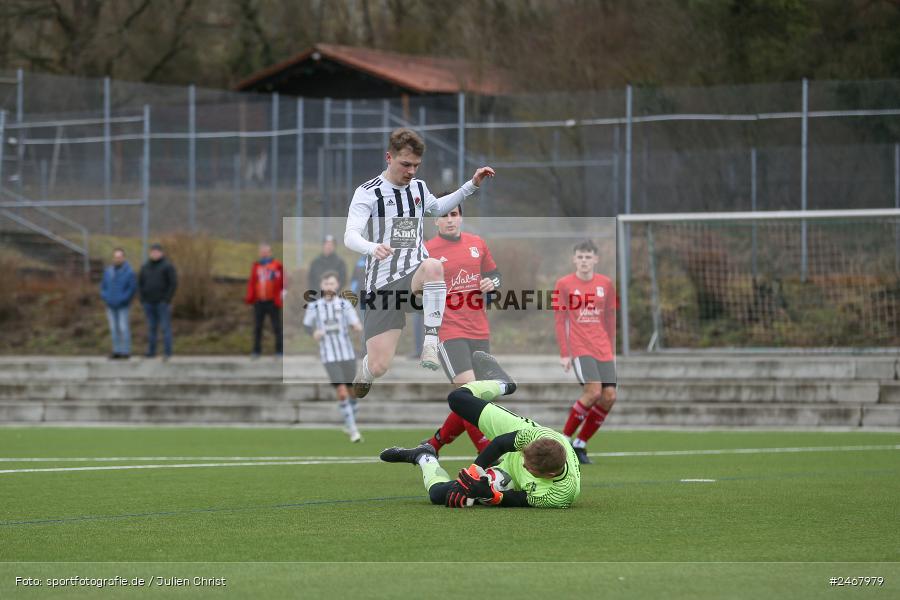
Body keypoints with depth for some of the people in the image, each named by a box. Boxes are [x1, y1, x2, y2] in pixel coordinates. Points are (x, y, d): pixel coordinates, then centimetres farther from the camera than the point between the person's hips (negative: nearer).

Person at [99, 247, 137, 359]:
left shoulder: (129, 272, -7)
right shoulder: (108, 271, 9)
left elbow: (133, 288, -8)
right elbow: (103, 286, 14)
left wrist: (122, 300, -14)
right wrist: (105, 297, -3)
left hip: (122, 306, -5)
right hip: (111, 306, 5)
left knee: (124, 328, -6)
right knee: (114, 329, 6)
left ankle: (126, 351, -2)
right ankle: (116, 351, 11)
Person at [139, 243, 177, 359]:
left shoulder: (167, 266, -4)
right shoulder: (145, 267, 11)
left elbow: (174, 283, -7)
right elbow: (140, 283, 15)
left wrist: (167, 299, -12)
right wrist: (143, 298, 5)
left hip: (162, 302, -5)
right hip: (149, 303, 5)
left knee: (166, 327, -5)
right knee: (151, 328, 7)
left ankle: (167, 353, -5)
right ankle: (151, 352, 11)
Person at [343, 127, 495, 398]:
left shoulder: (418, 187, 13)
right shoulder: (368, 192, -5)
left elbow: (437, 207, 37)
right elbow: (350, 237, -18)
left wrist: (472, 185, 28)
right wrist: (372, 247, -40)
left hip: (415, 277, 3)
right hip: (383, 283, -3)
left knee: (432, 266, -38)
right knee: (379, 367, -12)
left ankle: (431, 342, -32)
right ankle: (364, 370, 28)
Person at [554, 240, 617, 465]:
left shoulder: (605, 284, 9)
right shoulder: (564, 284, -1)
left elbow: (610, 319, 15)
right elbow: (560, 321, 0)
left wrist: (612, 351, 13)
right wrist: (564, 354, -6)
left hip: (603, 349, 5)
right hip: (580, 348, -5)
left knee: (609, 396, -5)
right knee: (593, 391, -20)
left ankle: (580, 444, 8)